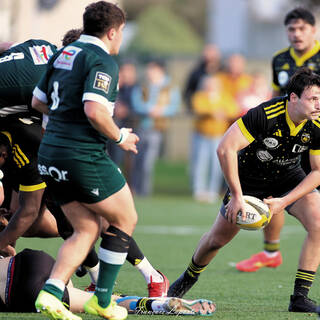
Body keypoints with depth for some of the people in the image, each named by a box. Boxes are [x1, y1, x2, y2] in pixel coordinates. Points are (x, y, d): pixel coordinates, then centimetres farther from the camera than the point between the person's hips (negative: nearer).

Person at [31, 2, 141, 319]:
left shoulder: (62, 55, 14)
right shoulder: (102, 61, -12)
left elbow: (38, 101, 21)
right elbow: (94, 111, -24)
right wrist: (119, 137, -9)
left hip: (50, 156, 8)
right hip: (83, 156, -8)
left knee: (87, 230, 14)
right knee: (125, 219, 10)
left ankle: (50, 292, -4)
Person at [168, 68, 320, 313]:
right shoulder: (264, 115, -34)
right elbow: (225, 149, -32)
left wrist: (285, 201, -23)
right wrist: (237, 196, -30)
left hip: (290, 178, 2)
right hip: (248, 179, -2)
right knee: (218, 238, 8)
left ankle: (300, 297, -15)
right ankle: (189, 278, 41)